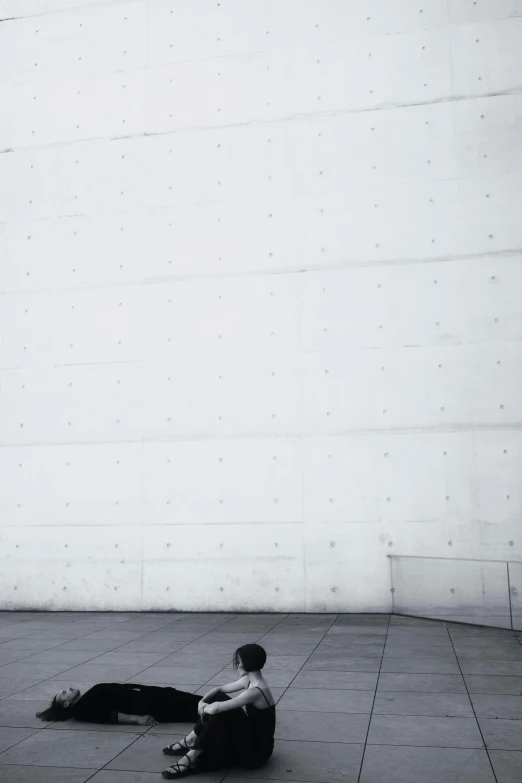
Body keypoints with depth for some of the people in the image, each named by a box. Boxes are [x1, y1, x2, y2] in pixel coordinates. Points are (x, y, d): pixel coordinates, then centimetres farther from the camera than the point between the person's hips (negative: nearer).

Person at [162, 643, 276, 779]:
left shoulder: (256, 691, -28)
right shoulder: (249, 680, 0)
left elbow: (215, 708, -32)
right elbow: (219, 690, 11)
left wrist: (205, 708, -10)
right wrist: (203, 702, -8)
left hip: (257, 751, -9)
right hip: (250, 738, 9)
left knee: (221, 713, -23)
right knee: (218, 697, 1)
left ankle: (194, 756, -12)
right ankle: (191, 741, 11)